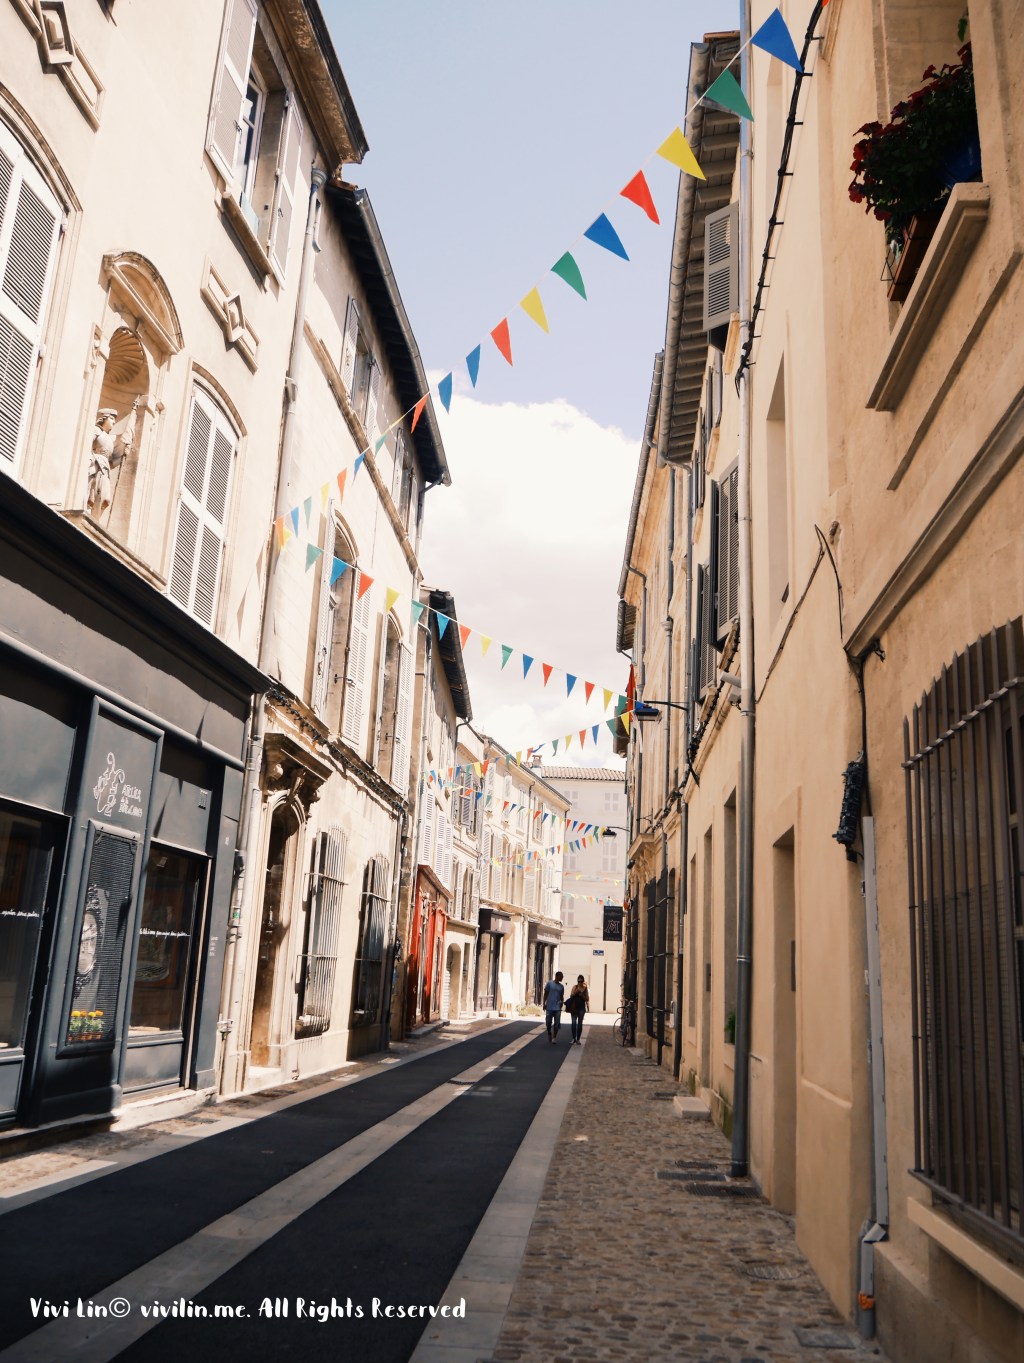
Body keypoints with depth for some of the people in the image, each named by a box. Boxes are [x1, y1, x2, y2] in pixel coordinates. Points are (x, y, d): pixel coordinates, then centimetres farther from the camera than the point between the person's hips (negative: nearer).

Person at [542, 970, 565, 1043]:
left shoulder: (561, 986, 9)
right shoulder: (549, 983, 0)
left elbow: (561, 996, 15)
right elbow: (545, 994, 3)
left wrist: (561, 1003, -1)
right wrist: (544, 1003, -2)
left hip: (557, 1008, 2)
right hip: (549, 1007, -2)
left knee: (557, 1024, -4)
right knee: (548, 1022, 4)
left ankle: (554, 1037, 6)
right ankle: (549, 1034, 29)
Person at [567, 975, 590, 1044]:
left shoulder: (585, 988, 1)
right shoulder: (575, 987, 1)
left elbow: (587, 999, 2)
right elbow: (571, 996, -5)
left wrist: (582, 995, -15)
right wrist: (575, 992, -22)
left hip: (581, 1007, 0)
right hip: (574, 1007, 0)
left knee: (580, 1023, 2)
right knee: (574, 1023, -3)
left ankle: (578, 1039, 8)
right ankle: (574, 1038, 2)